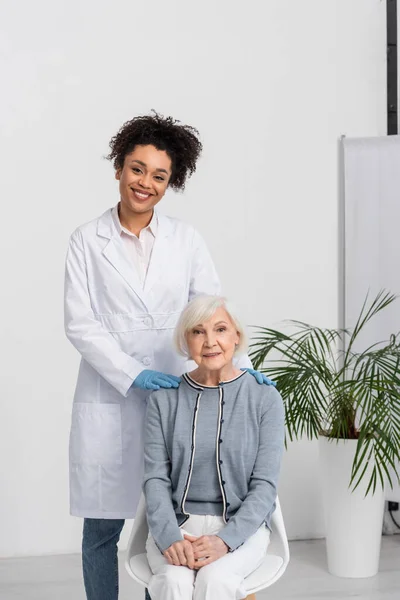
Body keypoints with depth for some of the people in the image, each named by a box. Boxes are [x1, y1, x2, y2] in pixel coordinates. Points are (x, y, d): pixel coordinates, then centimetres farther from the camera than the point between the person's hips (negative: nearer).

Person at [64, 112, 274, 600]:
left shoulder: (185, 240, 8)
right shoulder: (87, 240, 3)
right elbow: (80, 325, -4)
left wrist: (239, 365, -14)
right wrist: (133, 374, -14)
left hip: (171, 395, 1)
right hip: (107, 400, -1)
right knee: (102, 528, 6)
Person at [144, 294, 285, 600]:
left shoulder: (265, 399, -1)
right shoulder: (164, 400, 3)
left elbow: (265, 485, -5)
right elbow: (156, 478, -1)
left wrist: (225, 539, -20)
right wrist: (170, 538, -19)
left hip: (241, 526, -1)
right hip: (176, 524, 1)